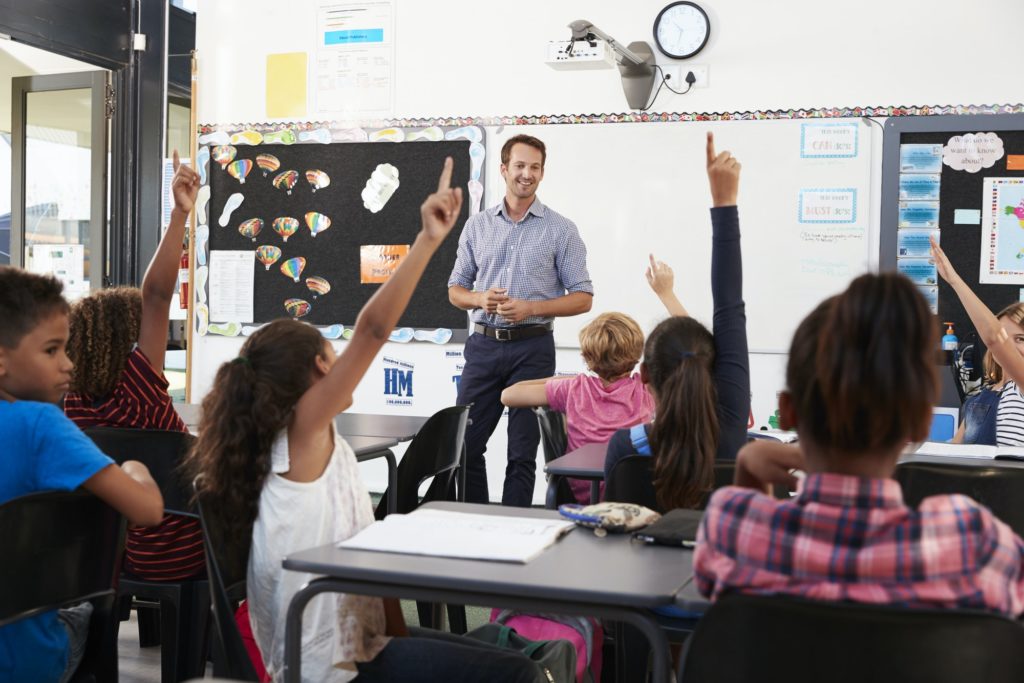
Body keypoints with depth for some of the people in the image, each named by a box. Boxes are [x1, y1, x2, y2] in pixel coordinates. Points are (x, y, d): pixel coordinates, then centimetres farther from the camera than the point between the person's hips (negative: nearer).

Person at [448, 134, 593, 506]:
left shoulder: (561, 230, 0)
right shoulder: (477, 225, 9)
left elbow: (582, 298, -1)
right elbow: (456, 289, 14)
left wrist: (531, 308, -15)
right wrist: (480, 300, -9)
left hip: (532, 347, -3)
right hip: (483, 345, 3)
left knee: (523, 452, 2)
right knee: (465, 443, 5)